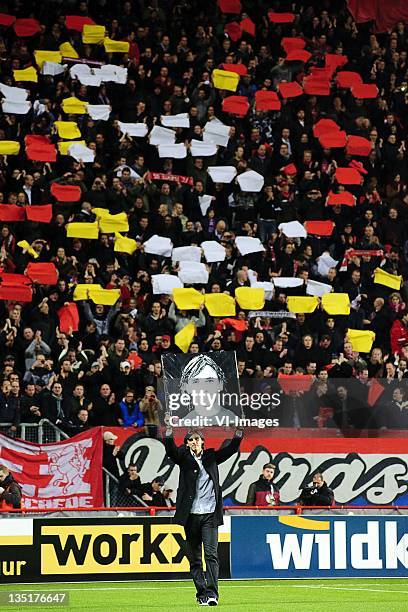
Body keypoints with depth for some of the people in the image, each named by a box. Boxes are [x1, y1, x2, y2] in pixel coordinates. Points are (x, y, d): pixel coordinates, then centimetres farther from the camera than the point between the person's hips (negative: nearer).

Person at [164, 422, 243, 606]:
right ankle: (201, 593, 12)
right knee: (194, 557, 5)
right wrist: (169, 430, -27)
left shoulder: (211, 457, 11)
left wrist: (239, 432, -9)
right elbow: (171, 450, -10)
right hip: (191, 515, 1)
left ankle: (211, 593, -16)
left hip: (210, 514, -1)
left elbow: (231, 449, 7)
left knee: (211, 554, -11)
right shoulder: (184, 457, 6)